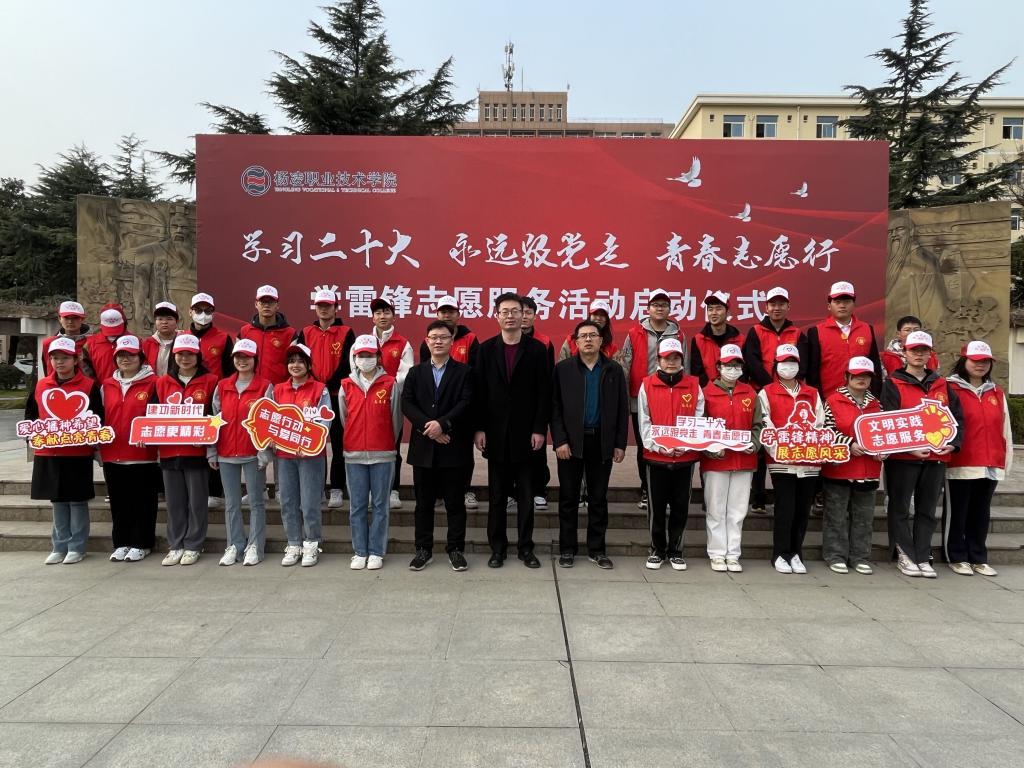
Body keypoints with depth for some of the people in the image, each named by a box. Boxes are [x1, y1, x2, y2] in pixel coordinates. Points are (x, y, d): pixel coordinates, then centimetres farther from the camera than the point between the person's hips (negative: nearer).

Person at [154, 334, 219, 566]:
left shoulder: (210, 381, 0)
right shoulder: (163, 383, 11)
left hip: (197, 450, -3)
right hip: (169, 450, 4)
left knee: (197, 501, 4)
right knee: (174, 502, 10)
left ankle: (193, 546, 14)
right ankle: (175, 546, 19)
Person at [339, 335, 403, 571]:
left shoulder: (390, 384, -1)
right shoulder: (346, 386, 5)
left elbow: (396, 419, 4)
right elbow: (344, 419, 12)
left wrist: (388, 444, 9)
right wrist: (355, 440, 14)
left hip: (383, 454, -2)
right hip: (354, 454, 2)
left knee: (380, 505, 4)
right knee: (357, 506, 7)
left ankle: (376, 552, 13)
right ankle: (360, 552, 17)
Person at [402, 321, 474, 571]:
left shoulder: (464, 372, 4)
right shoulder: (415, 372, 11)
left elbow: (466, 403, -8)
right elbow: (407, 403, -1)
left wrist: (442, 423, -20)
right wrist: (428, 427, -14)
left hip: (454, 446, -2)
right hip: (423, 447, 2)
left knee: (455, 502, 5)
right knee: (423, 502, 9)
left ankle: (456, 549, 15)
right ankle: (423, 549, 20)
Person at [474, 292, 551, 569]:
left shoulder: (536, 349, 1)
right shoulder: (486, 349, 5)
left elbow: (543, 392, -2)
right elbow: (480, 391, 2)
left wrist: (540, 429, -8)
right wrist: (479, 428, -4)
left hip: (525, 433, -1)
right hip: (495, 433, 1)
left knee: (526, 495, 6)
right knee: (497, 495, 9)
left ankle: (526, 547, 17)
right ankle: (497, 547, 19)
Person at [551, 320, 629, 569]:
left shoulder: (614, 370, 5)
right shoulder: (563, 369, 1)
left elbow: (622, 410, 5)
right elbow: (555, 407, -2)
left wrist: (620, 444, 0)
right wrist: (559, 441, -10)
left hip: (602, 442, 1)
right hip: (571, 442, -1)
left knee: (599, 498, 9)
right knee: (568, 498, 6)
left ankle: (597, 549, 20)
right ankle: (567, 549, 17)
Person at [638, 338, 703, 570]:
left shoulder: (694, 385, 4)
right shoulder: (647, 385, 1)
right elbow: (644, 422, -1)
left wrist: (685, 445, -12)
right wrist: (657, 445, -13)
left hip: (685, 457, 1)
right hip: (655, 457, -1)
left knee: (680, 507, 9)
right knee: (657, 506, 7)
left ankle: (675, 551, 23)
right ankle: (657, 550, 21)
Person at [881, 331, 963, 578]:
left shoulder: (942, 385, 12)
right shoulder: (893, 384, -2)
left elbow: (957, 417, 13)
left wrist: (953, 443, -4)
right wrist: (909, 447, -19)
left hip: (937, 457, 4)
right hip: (902, 457, -4)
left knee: (927, 510, 10)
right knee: (900, 508, 3)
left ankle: (923, 558, 19)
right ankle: (905, 555, 13)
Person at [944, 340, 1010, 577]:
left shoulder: (997, 393, 13)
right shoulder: (951, 389, -4)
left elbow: (1005, 429, 14)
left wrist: (1006, 460, 12)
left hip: (991, 465, 5)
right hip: (960, 465, -5)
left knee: (981, 513, 13)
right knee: (958, 512, 4)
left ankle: (979, 558, 22)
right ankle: (957, 558, 15)